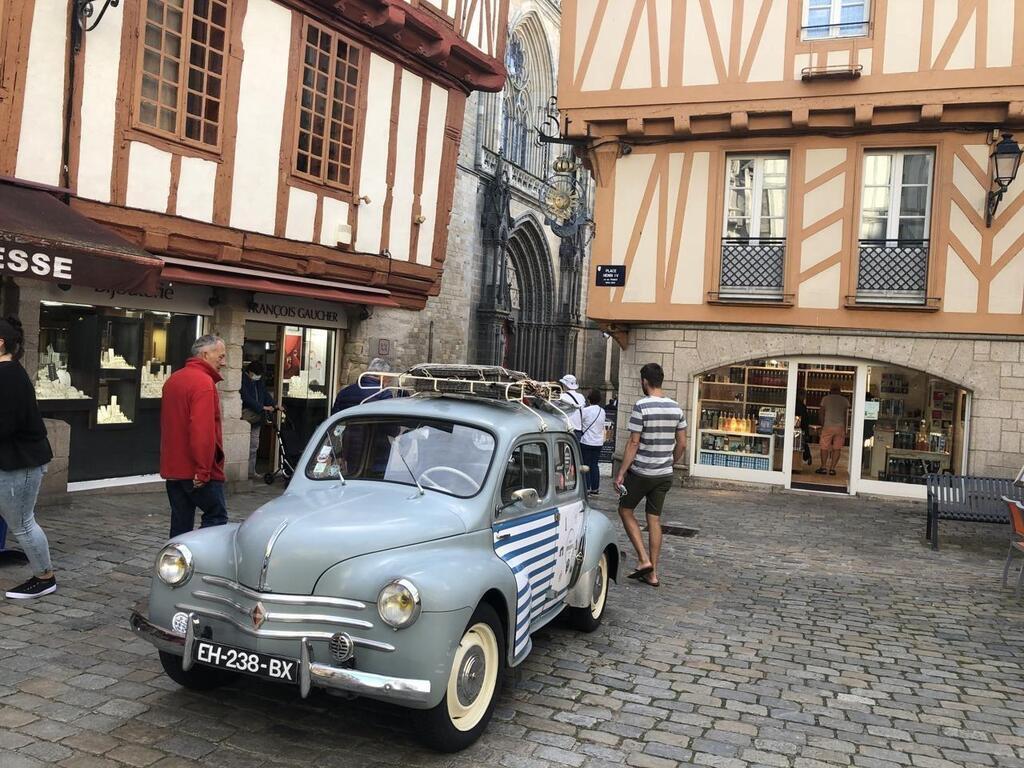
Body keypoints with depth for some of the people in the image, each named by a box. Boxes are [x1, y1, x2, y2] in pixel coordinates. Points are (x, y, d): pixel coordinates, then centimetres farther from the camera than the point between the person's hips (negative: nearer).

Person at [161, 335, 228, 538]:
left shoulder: (173, 380, 15)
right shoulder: (204, 383, -16)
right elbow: (203, 431, -24)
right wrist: (203, 470, -22)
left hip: (173, 468, 9)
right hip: (195, 472, -9)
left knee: (180, 522, 12)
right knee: (217, 517, -1)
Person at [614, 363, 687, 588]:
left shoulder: (641, 406, -14)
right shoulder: (676, 408, 4)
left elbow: (633, 443, -15)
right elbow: (682, 444, 8)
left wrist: (621, 473, -10)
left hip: (641, 472, -5)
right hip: (664, 474, 6)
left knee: (625, 510, 13)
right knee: (654, 519, 10)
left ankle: (643, 559, 3)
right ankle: (653, 573, 13)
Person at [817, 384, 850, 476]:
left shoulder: (825, 399, 3)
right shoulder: (845, 400, 7)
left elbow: (822, 413, 4)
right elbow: (845, 416, 6)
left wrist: (822, 426, 14)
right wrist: (844, 429, 11)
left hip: (828, 426, -2)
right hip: (840, 427, 2)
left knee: (824, 447, 4)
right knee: (837, 448, 4)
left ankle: (823, 467, -1)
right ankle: (832, 468, 0)